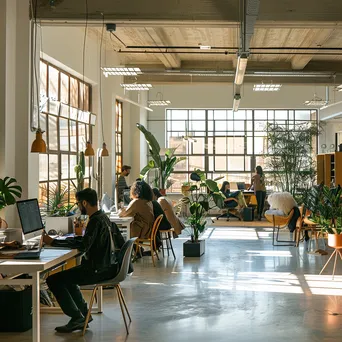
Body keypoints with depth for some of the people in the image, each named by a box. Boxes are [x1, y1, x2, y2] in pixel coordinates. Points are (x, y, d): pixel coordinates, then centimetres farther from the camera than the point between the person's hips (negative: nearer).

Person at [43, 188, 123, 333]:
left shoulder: (96, 221, -20)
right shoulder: (102, 217, 11)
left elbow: (83, 244, -31)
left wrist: (53, 242, -26)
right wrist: (59, 240, 16)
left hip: (98, 270, -10)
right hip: (106, 266, 10)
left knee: (53, 280, -8)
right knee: (67, 276, 30)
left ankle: (76, 318, -5)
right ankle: (83, 313, 25)